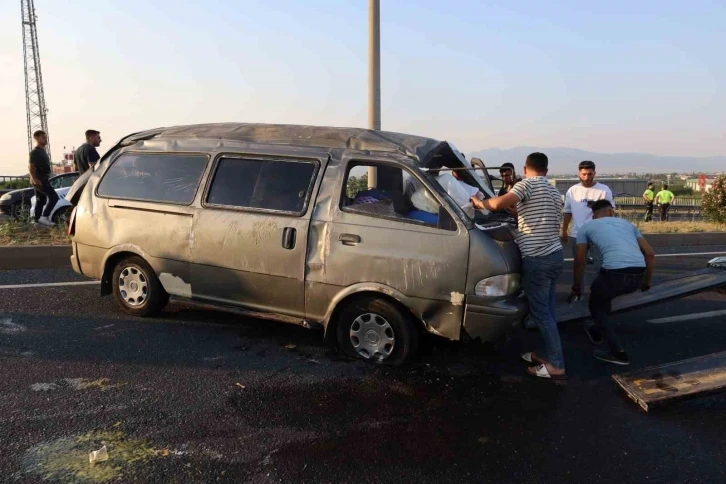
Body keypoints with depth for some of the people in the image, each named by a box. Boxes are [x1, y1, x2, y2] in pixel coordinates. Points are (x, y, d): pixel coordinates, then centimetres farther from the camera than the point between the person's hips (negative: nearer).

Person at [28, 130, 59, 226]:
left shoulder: (42, 151, 17)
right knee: (54, 197, -15)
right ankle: (44, 217, -15)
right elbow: (31, 167, -19)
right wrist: (35, 179, -26)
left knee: (41, 201, 12)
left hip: (42, 180, 10)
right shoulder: (35, 152, -12)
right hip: (39, 180, -10)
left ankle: (38, 220, 16)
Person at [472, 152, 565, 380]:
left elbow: (499, 204, -24)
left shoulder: (527, 184, -8)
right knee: (547, 310, 17)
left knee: (540, 312, 0)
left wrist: (480, 203, -5)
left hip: (537, 259, -8)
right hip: (555, 255, 8)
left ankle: (556, 365, 4)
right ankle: (549, 355, 26)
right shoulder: (554, 192, 18)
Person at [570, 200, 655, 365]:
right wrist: (646, 281, 35)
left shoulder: (586, 227, 19)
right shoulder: (626, 223, 30)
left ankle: (618, 353, 16)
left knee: (596, 306, 24)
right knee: (604, 295, 36)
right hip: (638, 274, 5)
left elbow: (580, 261, 17)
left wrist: (577, 287, 30)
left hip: (615, 272, -5)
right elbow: (650, 254, 24)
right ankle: (597, 332, 53)